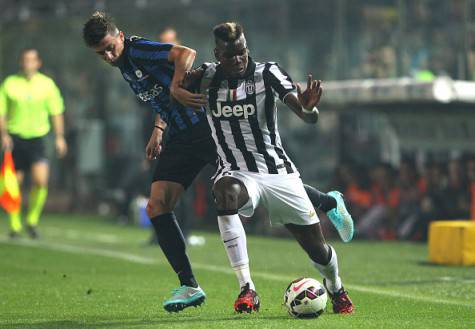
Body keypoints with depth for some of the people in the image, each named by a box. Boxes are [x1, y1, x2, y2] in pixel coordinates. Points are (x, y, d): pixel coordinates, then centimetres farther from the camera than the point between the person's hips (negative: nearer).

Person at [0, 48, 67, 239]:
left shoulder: (47, 84, 3)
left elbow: (56, 112, 10)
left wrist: (59, 137, 4)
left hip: (37, 137, 0)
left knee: (41, 180, -16)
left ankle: (32, 221, 3)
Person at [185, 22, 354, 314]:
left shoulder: (267, 73, -10)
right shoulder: (206, 77, -3)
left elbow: (309, 117, -21)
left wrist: (308, 107, -44)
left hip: (279, 173, 0)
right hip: (237, 173, 0)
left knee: (317, 249, 3)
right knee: (225, 193, -38)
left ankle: (336, 289, 42)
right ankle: (247, 290, -36)